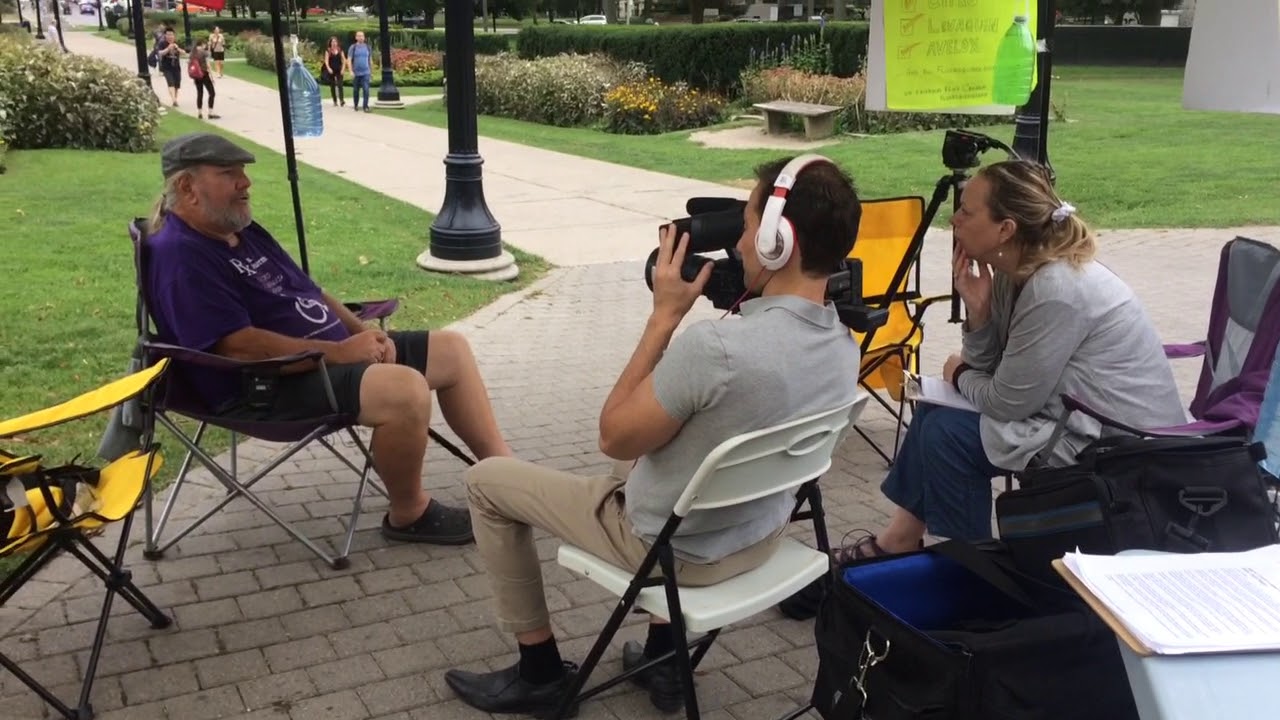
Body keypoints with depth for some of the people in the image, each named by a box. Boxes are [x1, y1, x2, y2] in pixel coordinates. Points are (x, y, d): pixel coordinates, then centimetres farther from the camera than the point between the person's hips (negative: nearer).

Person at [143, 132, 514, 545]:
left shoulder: (245, 232, 16)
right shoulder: (179, 255, -16)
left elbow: (309, 293, 20)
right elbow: (239, 346, -24)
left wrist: (362, 333, 1)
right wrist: (338, 352, -21)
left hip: (334, 353, 11)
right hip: (267, 387, -10)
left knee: (451, 350, 6)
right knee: (405, 389, -32)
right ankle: (409, 514, -9)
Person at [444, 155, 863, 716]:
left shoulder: (714, 347, -35)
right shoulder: (843, 346, -10)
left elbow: (615, 437, -20)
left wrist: (665, 315, -19)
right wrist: (740, 302, -2)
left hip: (673, 548, -7)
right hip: (760, 536, 7)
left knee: (487, 480, 9)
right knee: (651, 453, 38)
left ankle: (540, 672, 22)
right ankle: (664, 657, 35)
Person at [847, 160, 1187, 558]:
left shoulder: (1056, 290, -27)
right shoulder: (1014, 272, 0)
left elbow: (1008, 403, -20)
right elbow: (991, 372, 6)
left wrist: (960, 376, 0)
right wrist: (977, 309, -10)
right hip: (1081, 417, 10)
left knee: (946, 432, -11)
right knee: (936, 407, 10)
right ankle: (900, 539, 20)